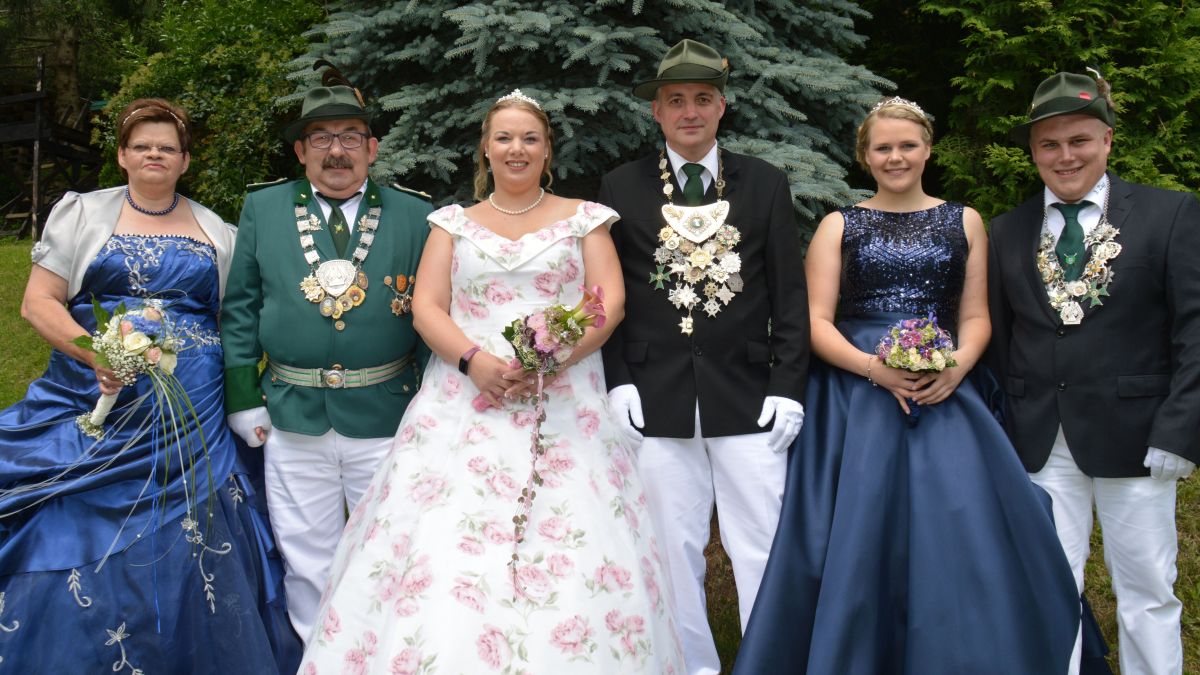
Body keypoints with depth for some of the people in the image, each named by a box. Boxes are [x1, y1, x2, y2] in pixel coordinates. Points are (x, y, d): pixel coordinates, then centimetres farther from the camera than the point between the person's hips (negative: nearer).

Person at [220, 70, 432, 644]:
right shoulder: (261, 210, 7)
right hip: (292, 423, 1)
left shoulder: (415, 218, 3)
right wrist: (243, 397, 0)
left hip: (387, 419, -1)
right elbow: (239, 307, 6)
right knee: (307, 564, 11)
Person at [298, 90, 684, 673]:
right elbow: (426, 306, 6)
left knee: (573, 561, -9)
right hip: (466, 404, 1)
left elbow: (610, 300, 2)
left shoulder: (583, 218, 12)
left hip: (562, 403, -1)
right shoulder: (453, 221, 15)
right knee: (444, 552, -10)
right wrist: (474, 359, -13)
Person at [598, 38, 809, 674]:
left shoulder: (766, 184, 6)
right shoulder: (621, 188, 6)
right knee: (674, 552, 8)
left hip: (749, 400, 0)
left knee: (763, 552, 2)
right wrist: (617, 382, -2)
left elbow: (790, 296, 5)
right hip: (657, 401, 1)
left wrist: (788, 387, -3)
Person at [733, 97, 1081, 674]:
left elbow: (976, 317, 10)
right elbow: (816, 322, 0)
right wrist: (874, 367, -16)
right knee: (856, 541, -3)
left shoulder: (964, 222, 12)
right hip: (854, 399, -1)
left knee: (956, 538, -6)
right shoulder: (839, 226, 8)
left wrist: (958, 366, -11)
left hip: (942, 396, 1)